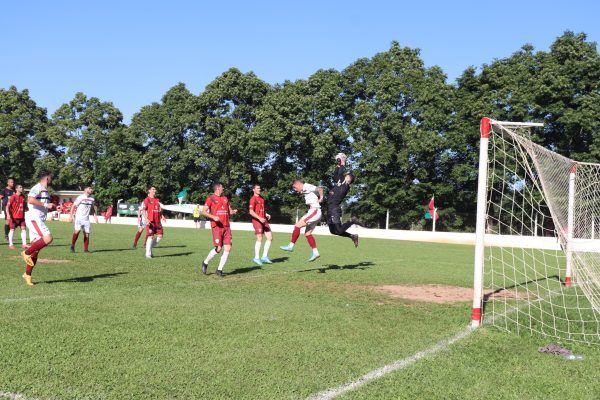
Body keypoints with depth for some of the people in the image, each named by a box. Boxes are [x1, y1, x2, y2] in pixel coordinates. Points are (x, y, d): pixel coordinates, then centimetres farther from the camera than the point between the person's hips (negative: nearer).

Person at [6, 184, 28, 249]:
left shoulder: (23, 197, 8)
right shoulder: (13, 197, -10)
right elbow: (7, 206, -13)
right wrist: (8, 214, -24)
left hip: (21, 216, 5)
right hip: (14, 216, -5)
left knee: (23, 229, -1)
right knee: (12, 229, 1)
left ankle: (24, 244, 3)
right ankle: (10, 244, 11)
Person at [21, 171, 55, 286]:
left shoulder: (45, 191, 21)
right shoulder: (37, 188, -8)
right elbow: (30, 200, -26)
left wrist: (51, 207, 15)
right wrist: (46, 205, -23)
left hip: (39, 220, 10)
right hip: (33, 218, -10)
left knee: (36, 250, 7)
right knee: (48, 238, -27)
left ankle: (27, 275, 12)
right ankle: (27, 253, -14)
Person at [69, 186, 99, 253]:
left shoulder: (92, 199, 9)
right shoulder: (80, 197, -9)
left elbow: (94, 207, 26)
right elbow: (73, 206, -8)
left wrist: (95, 215, 20)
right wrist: (70, 216, -13)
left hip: (86, 219, 5)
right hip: (79, 217, -5)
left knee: (87, 233, 2)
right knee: (77, 231, -22)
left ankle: (86, 249, 11)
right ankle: (72, 246, -9)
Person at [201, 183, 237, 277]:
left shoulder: (225, 198, 19)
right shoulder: (211, 198, 0)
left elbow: (229, 211, 24)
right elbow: (203, 211, -4)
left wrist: (233, 212, 1)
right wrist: (213, 217, -18)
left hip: (226, 226, 6)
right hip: (217, 226, -6)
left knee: (228, 249, -2)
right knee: (218, 248, -12)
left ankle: (219, 270, 7)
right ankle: (205, 263, 13)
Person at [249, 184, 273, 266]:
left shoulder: (261, 198, 18)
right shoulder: (253, 199, -8)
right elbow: (251, 212, -15)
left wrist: (266, 214, 10)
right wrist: (259, 218, -25)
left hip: (263, 220, 8)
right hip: (257, 221, -8)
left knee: (270, 237, 3)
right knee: (260, 239, -9)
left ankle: (264, 256, 10)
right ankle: (256, 258, 0)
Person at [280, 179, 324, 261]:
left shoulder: (307, 187, -10)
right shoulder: (305, 190, 19)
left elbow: (320, 189, -22)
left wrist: (321, 198, -11)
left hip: (314, 211, -10)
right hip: (314, 212, 10)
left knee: (297, 226, -10)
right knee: (307, 233, 11)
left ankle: (291, 246, -5)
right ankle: (315, 252, 12)